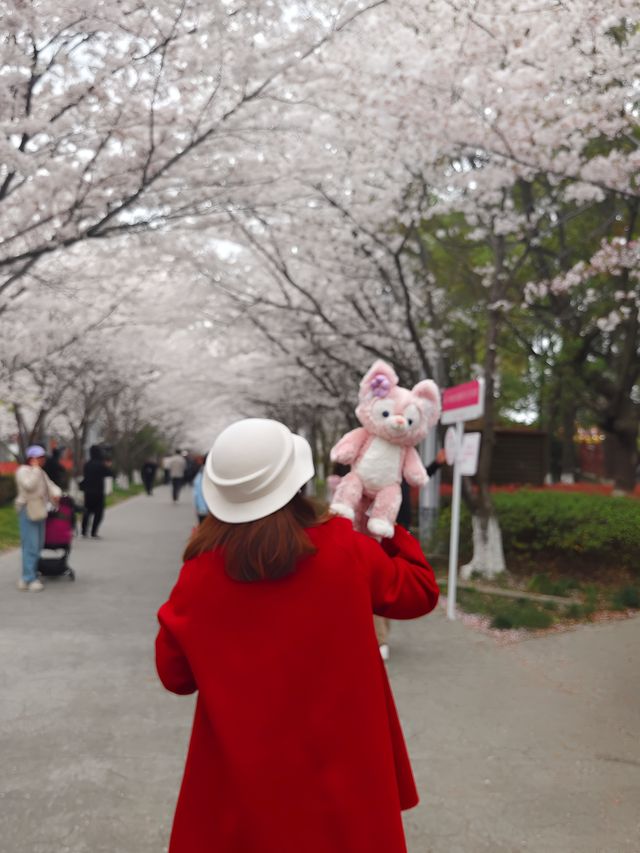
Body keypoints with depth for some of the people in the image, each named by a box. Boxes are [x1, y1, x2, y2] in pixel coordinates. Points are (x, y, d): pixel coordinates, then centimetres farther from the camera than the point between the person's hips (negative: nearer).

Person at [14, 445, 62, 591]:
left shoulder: (41, 473, 18)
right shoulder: (23, 471, -7)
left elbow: (50, 486, 17)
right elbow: (29, 485, -24)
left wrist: (56, 494, -5)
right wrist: (35, 469, -17)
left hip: (39, 511, 9)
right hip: (27, 511, -9)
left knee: (38, 545, 10)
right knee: (30, 545, -12)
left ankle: (26, 578, 18)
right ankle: (29, 579, -10)